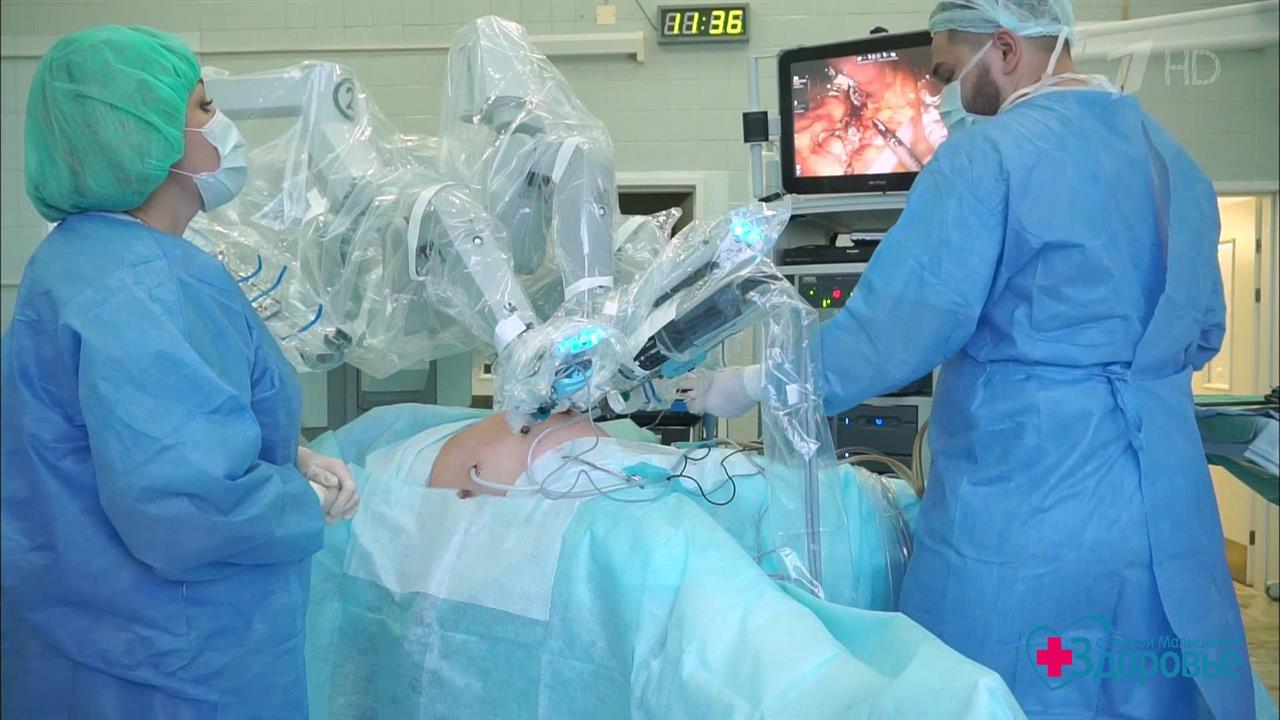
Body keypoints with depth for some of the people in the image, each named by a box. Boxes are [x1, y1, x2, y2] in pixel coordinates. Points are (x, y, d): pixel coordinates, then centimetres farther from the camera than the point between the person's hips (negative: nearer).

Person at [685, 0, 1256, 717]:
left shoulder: (988, 156, -13)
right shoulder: (1179, 161, 12)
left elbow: (892, 328, -16)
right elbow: (1203, 336, 20)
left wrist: (758, 383, -4)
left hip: (1026, 523, -7)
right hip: (1168, 517, 8)